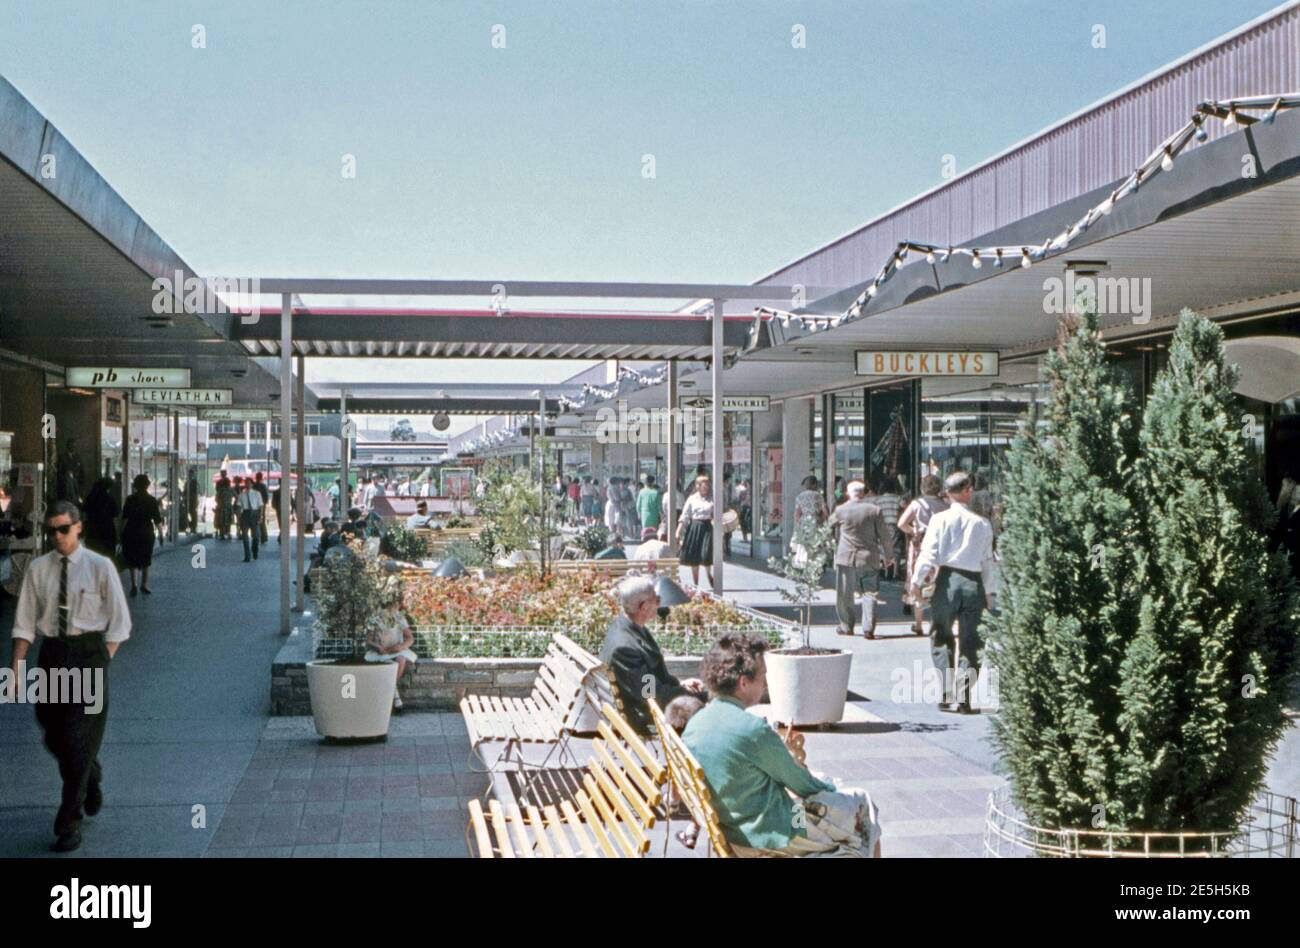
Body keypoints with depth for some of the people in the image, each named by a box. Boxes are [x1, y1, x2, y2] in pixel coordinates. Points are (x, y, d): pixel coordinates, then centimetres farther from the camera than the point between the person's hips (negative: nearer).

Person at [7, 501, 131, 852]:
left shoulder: (100, 567, -4)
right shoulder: (37, 569, 4)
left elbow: (119, 623, 0)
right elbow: (24, 623, 5)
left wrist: (101, 663, -5)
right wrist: (17, 668, -3)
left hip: (88, 653, -4)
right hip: (51, 654, 4)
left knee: (78, 740, -5)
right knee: (54, 738, 14)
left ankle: (69, 824, 3)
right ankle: (91, 777, 44)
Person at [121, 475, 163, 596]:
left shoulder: (130, 500, -3)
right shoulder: (152, 500, -4)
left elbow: (124, 518, -3)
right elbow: (157, 520, -4)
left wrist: (122, 532, 5)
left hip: (131, 533, 0)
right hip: (147, 532, 0)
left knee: (132, 560, 7)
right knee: (146, 559, 14)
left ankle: (134, 584, -5)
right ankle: (144, 584, 17)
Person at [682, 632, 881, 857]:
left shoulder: (693, 724, -1)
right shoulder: (754, 729, -25)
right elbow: (802, 785, -11)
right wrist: (829, 788, 11)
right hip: (774, 835, -8)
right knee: (862, 804, 13)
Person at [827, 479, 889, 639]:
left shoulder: (840, 510, -3)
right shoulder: (875, 510, -2)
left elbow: (829, 525, 17)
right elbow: (884, 535, 1)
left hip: (846, 558, -1)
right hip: (869, 558, 1)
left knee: (845, 594, 11)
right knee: (869, 593, 4)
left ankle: (846, 626, 17)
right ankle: (868, 628, -6)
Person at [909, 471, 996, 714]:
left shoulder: (940, 519, -2)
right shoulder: (983, 524, 5)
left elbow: (929, 553, -8)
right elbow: (988, 561, 8)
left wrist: (917, 581, 0)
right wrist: (987, 591, 18)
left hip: (948, 579, -1)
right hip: (974, 582, 1)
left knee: (940, 638, 12)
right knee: (969, 643, 8)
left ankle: (947, 693, 4)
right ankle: (964, 698, 3)